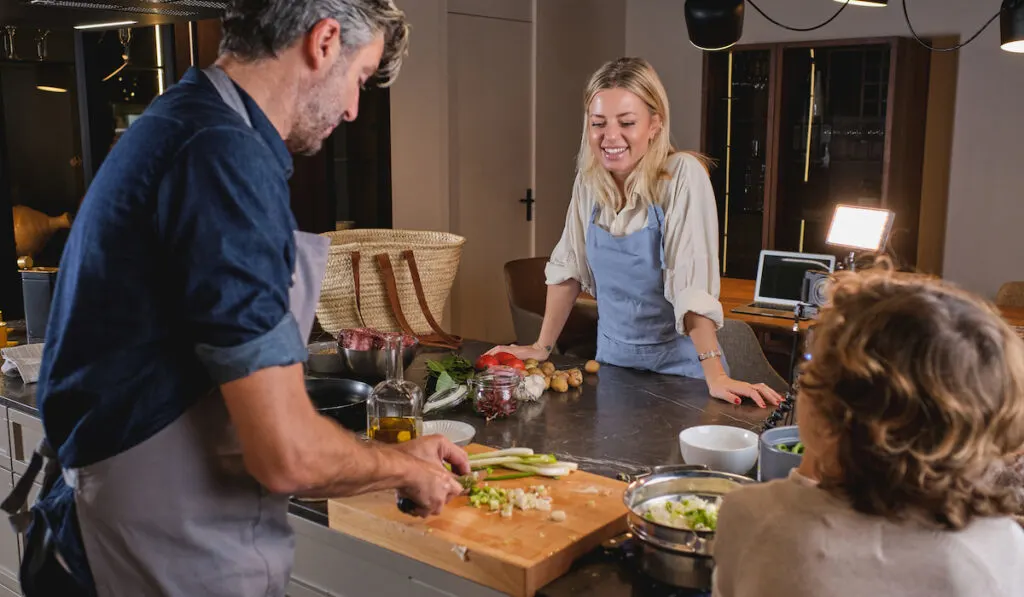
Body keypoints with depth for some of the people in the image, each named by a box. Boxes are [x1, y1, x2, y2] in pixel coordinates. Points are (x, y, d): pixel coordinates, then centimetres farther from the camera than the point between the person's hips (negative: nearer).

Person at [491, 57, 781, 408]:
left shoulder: (683, 175, -20)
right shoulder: (588, 180, -5)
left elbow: (694, 284, -25)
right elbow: (568, 267, 3)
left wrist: (716, 377, -31)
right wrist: (543, 347, 3)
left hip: (677, 364, -4)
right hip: (612, 358, 5)